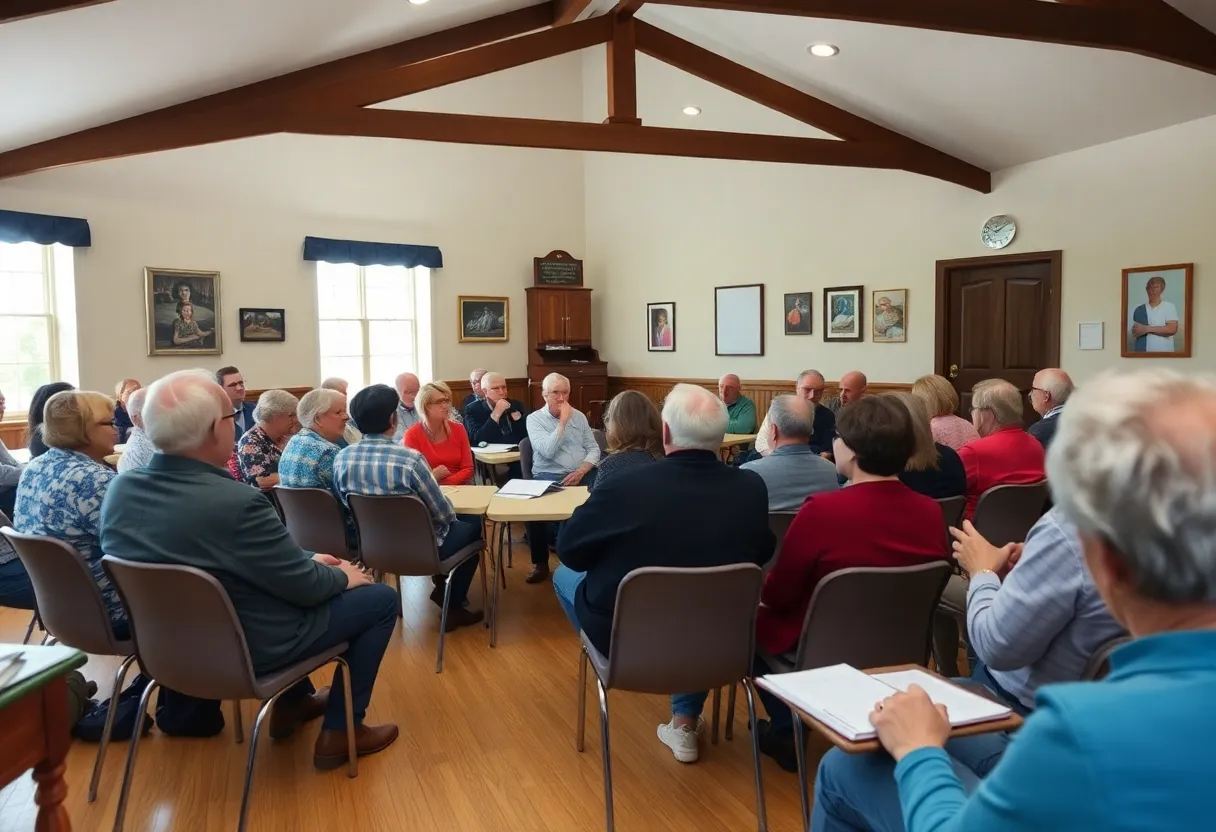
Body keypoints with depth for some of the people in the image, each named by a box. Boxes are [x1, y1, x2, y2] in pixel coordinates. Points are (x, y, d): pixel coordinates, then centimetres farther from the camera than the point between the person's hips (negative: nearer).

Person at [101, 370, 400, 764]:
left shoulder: (120, 489, -6)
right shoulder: (235, 502, -32)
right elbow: (306, 587, -19)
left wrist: (308, 559, 8)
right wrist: (342, 576, 2)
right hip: (245, 648, -8)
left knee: (295, 571, 28)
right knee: (381, 599, 6)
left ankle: (294, 701, 36)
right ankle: (339, 731, 12)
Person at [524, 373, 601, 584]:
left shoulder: (579, 416, 15)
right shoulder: (534, 419, 2)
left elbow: (594, 449, 10)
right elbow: (547, 451, -13)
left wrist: (580, 472, -8)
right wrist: (563, 422, -10)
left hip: (581, 474, 3)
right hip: (549, 477, -3)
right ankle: (540, 563, -13)